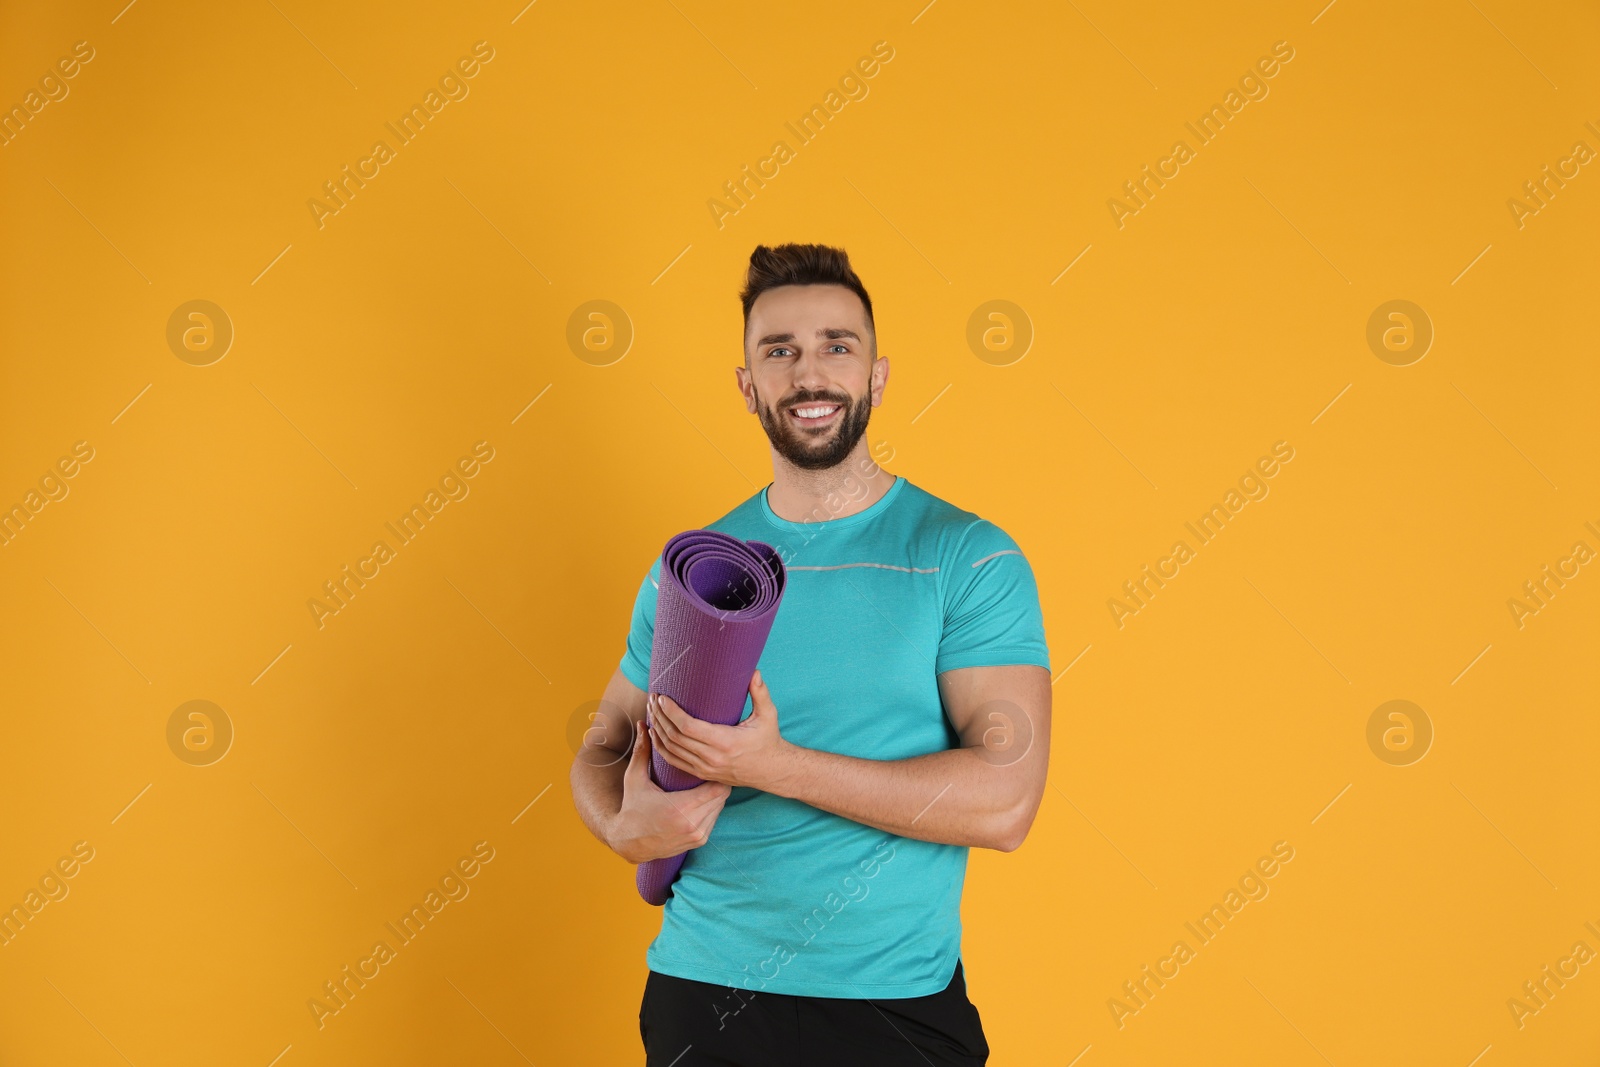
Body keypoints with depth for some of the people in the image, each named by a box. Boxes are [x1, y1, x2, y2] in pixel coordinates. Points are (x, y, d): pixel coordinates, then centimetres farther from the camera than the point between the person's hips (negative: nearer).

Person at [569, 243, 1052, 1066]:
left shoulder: (970, 558, -8)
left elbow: (1004, 802, -16)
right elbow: (604, 749, 11)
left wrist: (775, 765, -21)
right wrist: (626, 828, -13)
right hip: (699, 990, 3)